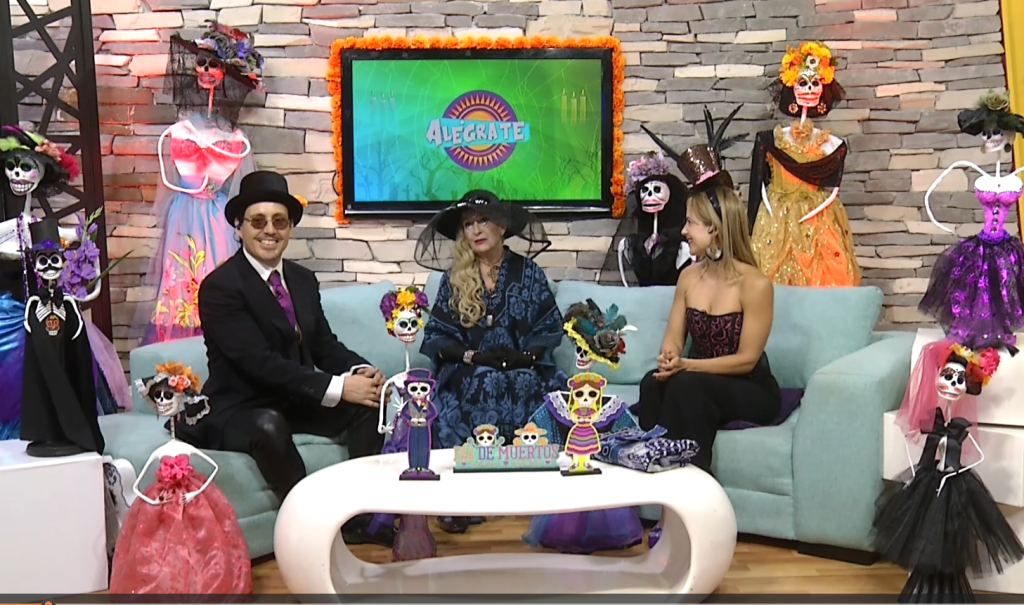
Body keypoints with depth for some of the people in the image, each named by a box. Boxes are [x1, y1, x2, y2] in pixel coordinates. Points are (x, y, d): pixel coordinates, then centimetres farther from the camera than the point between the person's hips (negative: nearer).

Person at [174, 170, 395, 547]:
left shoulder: (303, 280, 9)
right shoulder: (219, 287, -16)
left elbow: (324, 345, 8)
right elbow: (260, 362, -25)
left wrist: (359, 371, -15)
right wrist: (337, 387, -28)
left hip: (295, 402, 8)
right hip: (235, 411, -7)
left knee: (369, 400, -9)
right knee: (270, 426, -38)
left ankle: (364, 515, -5)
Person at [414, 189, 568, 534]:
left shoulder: (528, 273, 9)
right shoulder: (453, 279, 11)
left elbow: (551, 328, 7)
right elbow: (437, 334, 6)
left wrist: (524, 355, -10)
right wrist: (469, 355, -11)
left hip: (524, 372, 0)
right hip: (467, 374, 0)